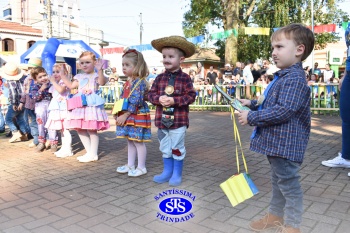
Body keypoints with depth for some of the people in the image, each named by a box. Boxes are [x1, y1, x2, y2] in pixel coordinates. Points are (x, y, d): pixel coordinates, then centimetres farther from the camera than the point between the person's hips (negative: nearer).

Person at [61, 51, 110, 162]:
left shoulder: (95, 75, -3)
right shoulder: (80, 77, 18)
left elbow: (102, 82, -23)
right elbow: (71, 85, 20)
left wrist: (100, 70, -34)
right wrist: (63, 75, 19)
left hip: (91, 104, -8)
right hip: (80, 105, 8)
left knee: (91, 129, -5)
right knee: (80, 129, 9)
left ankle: (93, 154, 7)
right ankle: (89, 152, 20)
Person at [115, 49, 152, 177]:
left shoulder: (140, 83, -17)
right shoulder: (127, 83, 12)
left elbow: (135, 102, -22)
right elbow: (121, 99, 18)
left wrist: (125, 115, -21)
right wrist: (118, 113, 9)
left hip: (137, 117, -9)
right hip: (127, 117, 9)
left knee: (138, 141, 0)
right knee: (130, 141, 16)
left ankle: (141, 167, 12)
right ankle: (130, 165, 27)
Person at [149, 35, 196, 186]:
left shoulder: (185, 78, -7)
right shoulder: (160, 78, 3)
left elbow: (191, 96, -12)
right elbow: (151, 94, 4)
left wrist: (174, 100, -22)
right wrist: (159, 98, -17)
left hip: (179, 120, -4)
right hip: (162, 119, 4)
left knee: (177, 148, 8)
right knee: (165, 148, 16)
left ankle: (177, 174, 23)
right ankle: (167, 172, 32)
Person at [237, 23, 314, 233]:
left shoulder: (294, 79, -21)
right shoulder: (284, 76, 13)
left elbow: (283, 111, -29)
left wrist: (251, 117, -22)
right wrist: (252, 104, 12)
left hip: (285, 143, -11)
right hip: (276, 142, 11)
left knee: (288, 184, 3)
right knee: (278, 180, 22)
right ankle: (276, 215, 39)